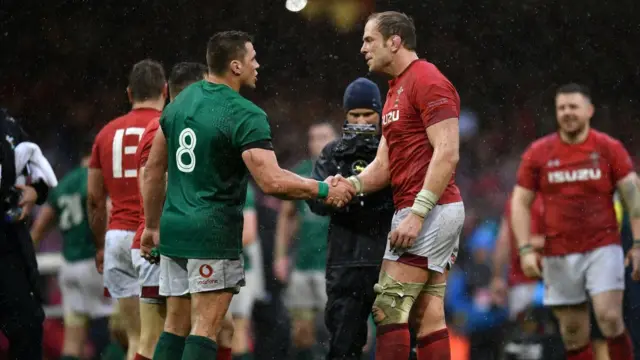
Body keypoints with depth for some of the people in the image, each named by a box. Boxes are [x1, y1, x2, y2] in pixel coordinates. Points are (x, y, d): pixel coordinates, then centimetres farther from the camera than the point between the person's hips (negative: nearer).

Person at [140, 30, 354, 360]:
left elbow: (153, 169, 17)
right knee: (205, 328, -6)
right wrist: (324, 191, -8)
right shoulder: (245, 116, -13)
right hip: (214, 234, -7)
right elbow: (272, 182, -20)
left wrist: (152, 225, 24)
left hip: (174, 229, 7)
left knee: (174, 326, 11)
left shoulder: (180, 101, 11)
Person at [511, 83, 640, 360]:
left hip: (603, 248, -2)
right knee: (573, 332, 3)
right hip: (559, 254, 2)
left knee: (609, 318, -17)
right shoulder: (538, 153, 4)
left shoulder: (609, 148, 0)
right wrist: (525, 249, -3)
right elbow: (520, 203, 7)